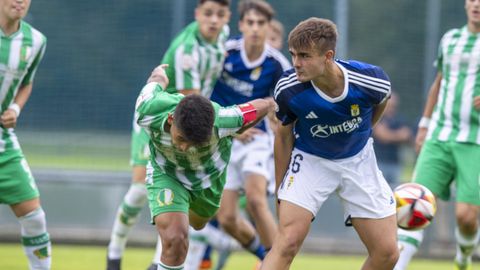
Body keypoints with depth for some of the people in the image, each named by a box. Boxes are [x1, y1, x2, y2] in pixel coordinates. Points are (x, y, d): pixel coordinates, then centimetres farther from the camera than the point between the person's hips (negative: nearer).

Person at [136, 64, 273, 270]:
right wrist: (159, 74, 10)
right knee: (175, 240, -25)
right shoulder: (148, 113, -40)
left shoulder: (220, 122, -43)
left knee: (197, 223, 34)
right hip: (166, 174, -2)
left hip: (208, 176, 2)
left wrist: (234, 134, -10)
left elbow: (265, 105, -25)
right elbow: (158, 79, -15)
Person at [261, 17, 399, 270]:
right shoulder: (288, 89, -26)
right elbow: (284, 136, -6)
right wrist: (280, 191, 0)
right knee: (287, 242, -20)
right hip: (309, 160, -2)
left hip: (358, 161, 2)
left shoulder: (372, 81, -26)